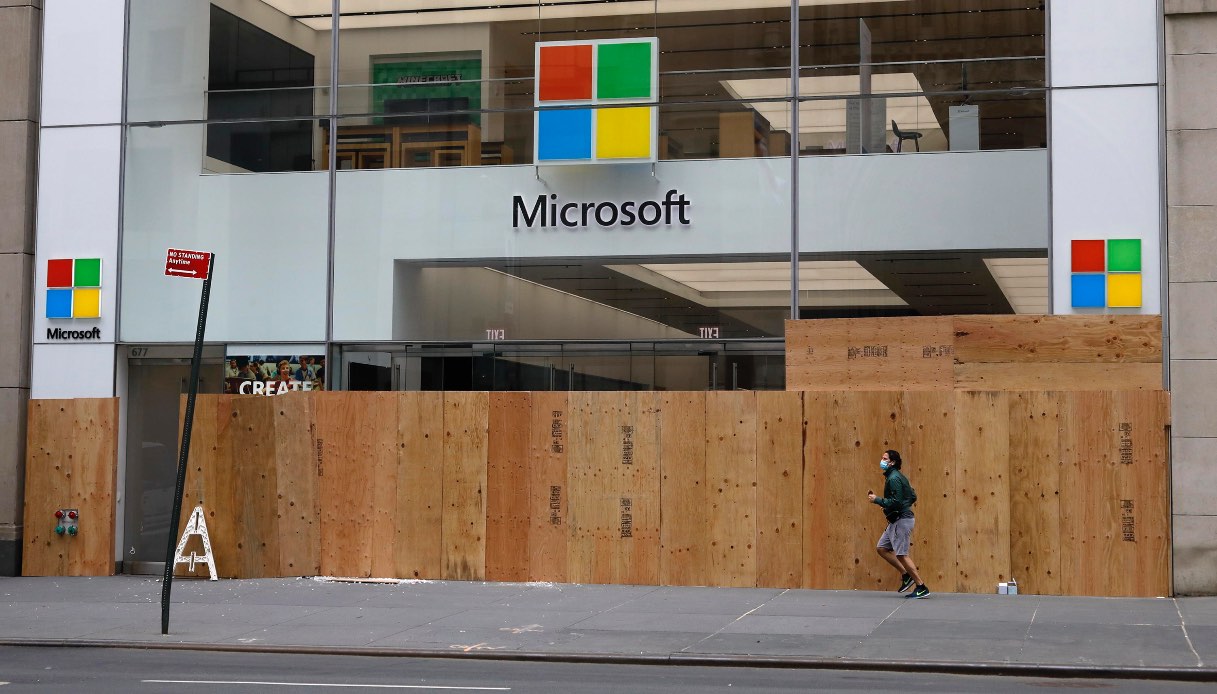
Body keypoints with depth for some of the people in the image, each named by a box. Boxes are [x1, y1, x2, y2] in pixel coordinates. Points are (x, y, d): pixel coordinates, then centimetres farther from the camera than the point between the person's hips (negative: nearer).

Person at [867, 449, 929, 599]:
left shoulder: (894, 478, -16)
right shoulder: (898, 476, 15)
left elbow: (896, 502, -24)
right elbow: (913, 497, 19)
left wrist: (877, 500, -15)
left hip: (901, 520, -11)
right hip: (896, 520, 11)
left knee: (902, 554, -8)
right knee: (881, 548, 13)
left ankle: (921, 588, -4)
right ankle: (906, 575, 15)